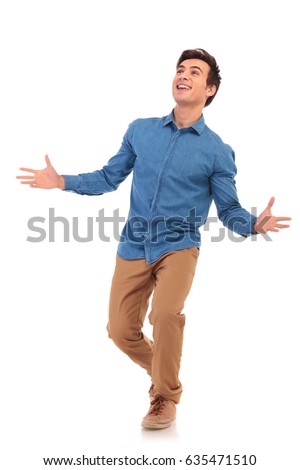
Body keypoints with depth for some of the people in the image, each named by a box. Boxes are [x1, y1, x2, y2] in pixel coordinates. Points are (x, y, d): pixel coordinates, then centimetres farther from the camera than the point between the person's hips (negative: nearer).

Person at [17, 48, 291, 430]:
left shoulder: (217, 151, -4)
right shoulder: (140, 130, 4)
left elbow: (228, 210, -1)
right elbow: (109, 177, 13)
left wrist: (254, 224, -21)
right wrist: (63, 182, 2)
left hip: (179, 245, -3)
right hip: (134, 246, 4)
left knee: (166, 313, -28)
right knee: (120, 331, 5)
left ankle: (166, 396, -2)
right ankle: (163, 372, 36)